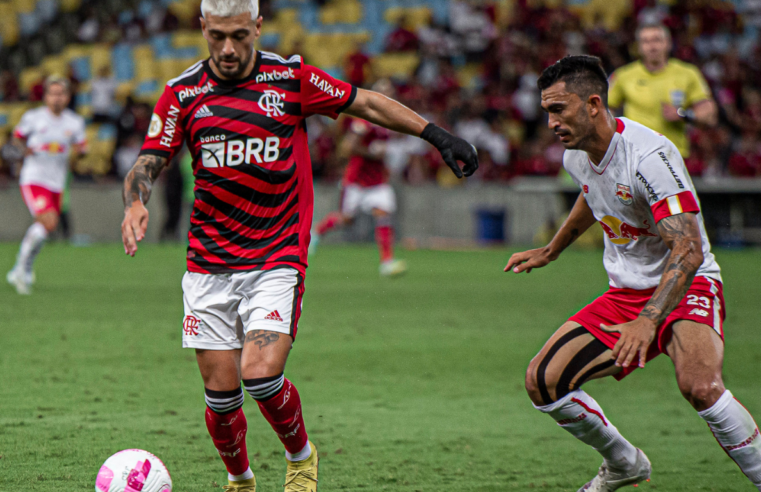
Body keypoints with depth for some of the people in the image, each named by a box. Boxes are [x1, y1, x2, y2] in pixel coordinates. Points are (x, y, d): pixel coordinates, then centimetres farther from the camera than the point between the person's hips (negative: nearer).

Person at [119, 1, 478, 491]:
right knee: (221, 391, 0)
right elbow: (149, 162, -1)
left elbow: (364, 102, 9)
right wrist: (135, 202, -23)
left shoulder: (292, 78, -3)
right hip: (209, 263, 2)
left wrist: (436, 134, 8)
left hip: (277, 259, -2)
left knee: (261, 373, -18)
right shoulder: (182, 93, 0)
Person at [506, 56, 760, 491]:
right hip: (625, 293, 8)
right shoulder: (576, 155, 0)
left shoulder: (650, 155, -26)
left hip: (686, 287, -8)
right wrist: (550, 252, 39)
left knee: (699, 386, -37)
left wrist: (648, 320, -45)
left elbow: (688, 252, -34)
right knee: (542, 382, -4)